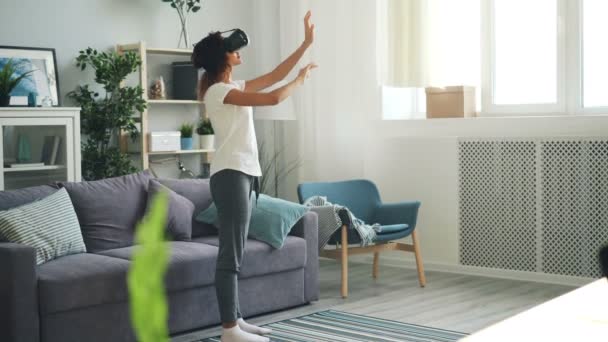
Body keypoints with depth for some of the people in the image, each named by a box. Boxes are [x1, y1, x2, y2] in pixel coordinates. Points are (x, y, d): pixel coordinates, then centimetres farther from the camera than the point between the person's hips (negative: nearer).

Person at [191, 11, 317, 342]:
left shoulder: (235, 87, 17)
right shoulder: (219, 91, -12)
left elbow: (274, 76, 22)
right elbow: (273, 98, -18)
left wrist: (305, 44, 21)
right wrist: (301, 78, 0)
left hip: (244, 173, 10)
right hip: (230, 175, -10)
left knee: (235, 253, 12)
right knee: (231, 254, -8)